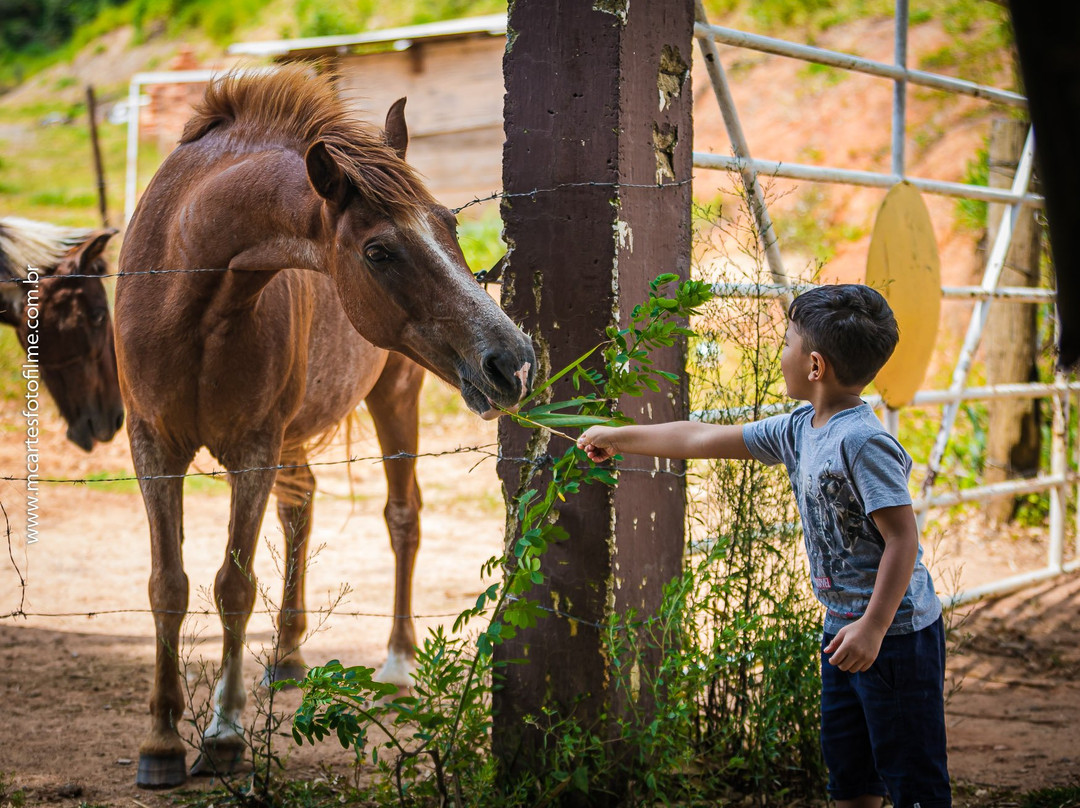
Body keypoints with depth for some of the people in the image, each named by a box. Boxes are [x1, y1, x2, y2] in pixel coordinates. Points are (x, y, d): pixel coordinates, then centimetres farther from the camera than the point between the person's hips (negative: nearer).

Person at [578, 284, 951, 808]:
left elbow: (902, 538, -24)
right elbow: (704, 440, 16)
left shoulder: (863, 442, -21)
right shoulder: (800, 430, 7)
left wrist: (874, 627, -27)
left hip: (895, 631, -9)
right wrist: (615, 439, 22)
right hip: (843, 627, 9)